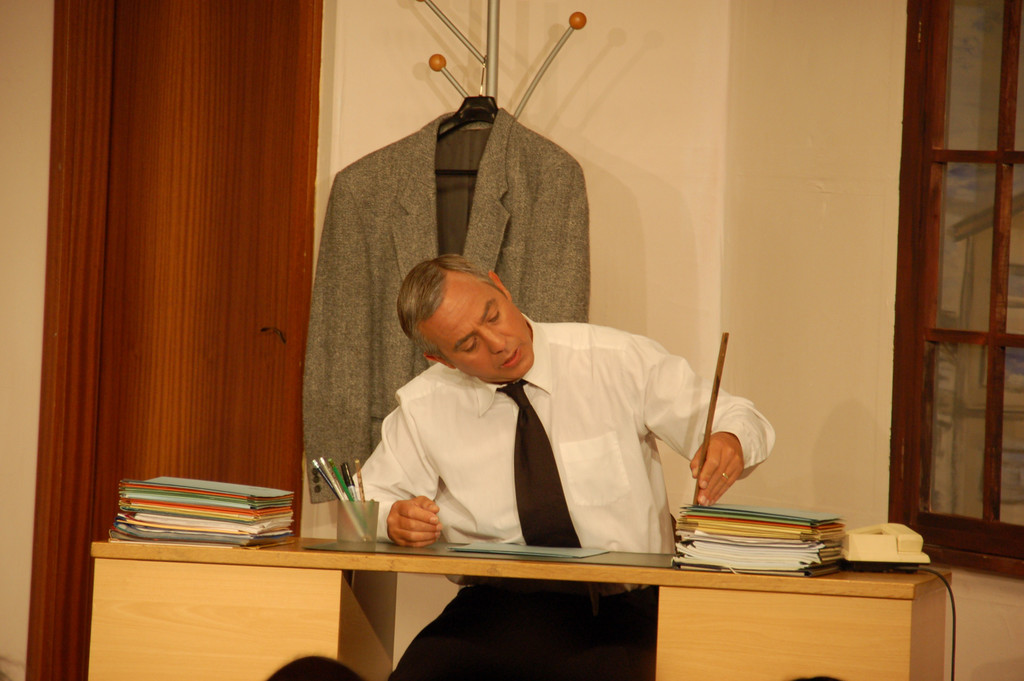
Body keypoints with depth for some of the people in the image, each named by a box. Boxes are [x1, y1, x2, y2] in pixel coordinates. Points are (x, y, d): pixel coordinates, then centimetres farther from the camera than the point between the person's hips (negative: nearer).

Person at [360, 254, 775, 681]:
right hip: (494, 609, 2)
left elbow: (739, 421, 4)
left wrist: (730, 440, -21)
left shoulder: (618, 361, -1)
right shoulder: (421, 409, 5)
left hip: (622, 608, -2)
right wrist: (395, 518, -9)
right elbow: (369, 500, 15)